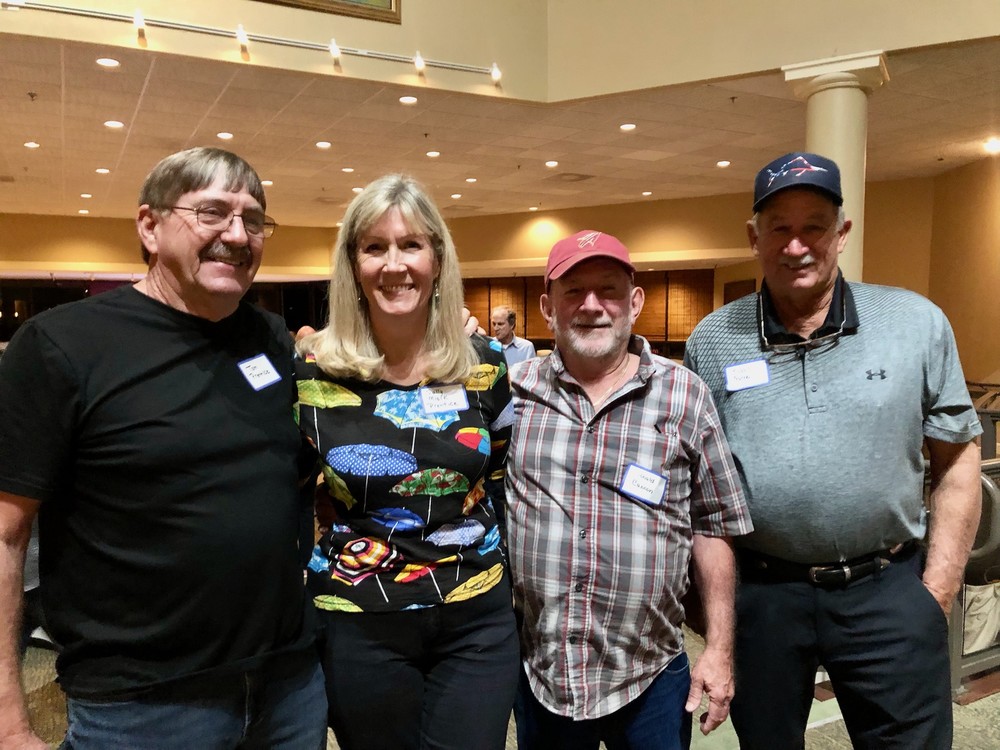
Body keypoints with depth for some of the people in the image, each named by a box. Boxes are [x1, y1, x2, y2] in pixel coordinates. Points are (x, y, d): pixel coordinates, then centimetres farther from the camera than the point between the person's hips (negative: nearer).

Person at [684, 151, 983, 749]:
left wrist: (937, 592, -2)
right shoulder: (711, 341, -3)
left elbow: (957, 460, 2)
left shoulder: (919, 323, -4)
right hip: (759, 592, 1)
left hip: (887, 591, 0)